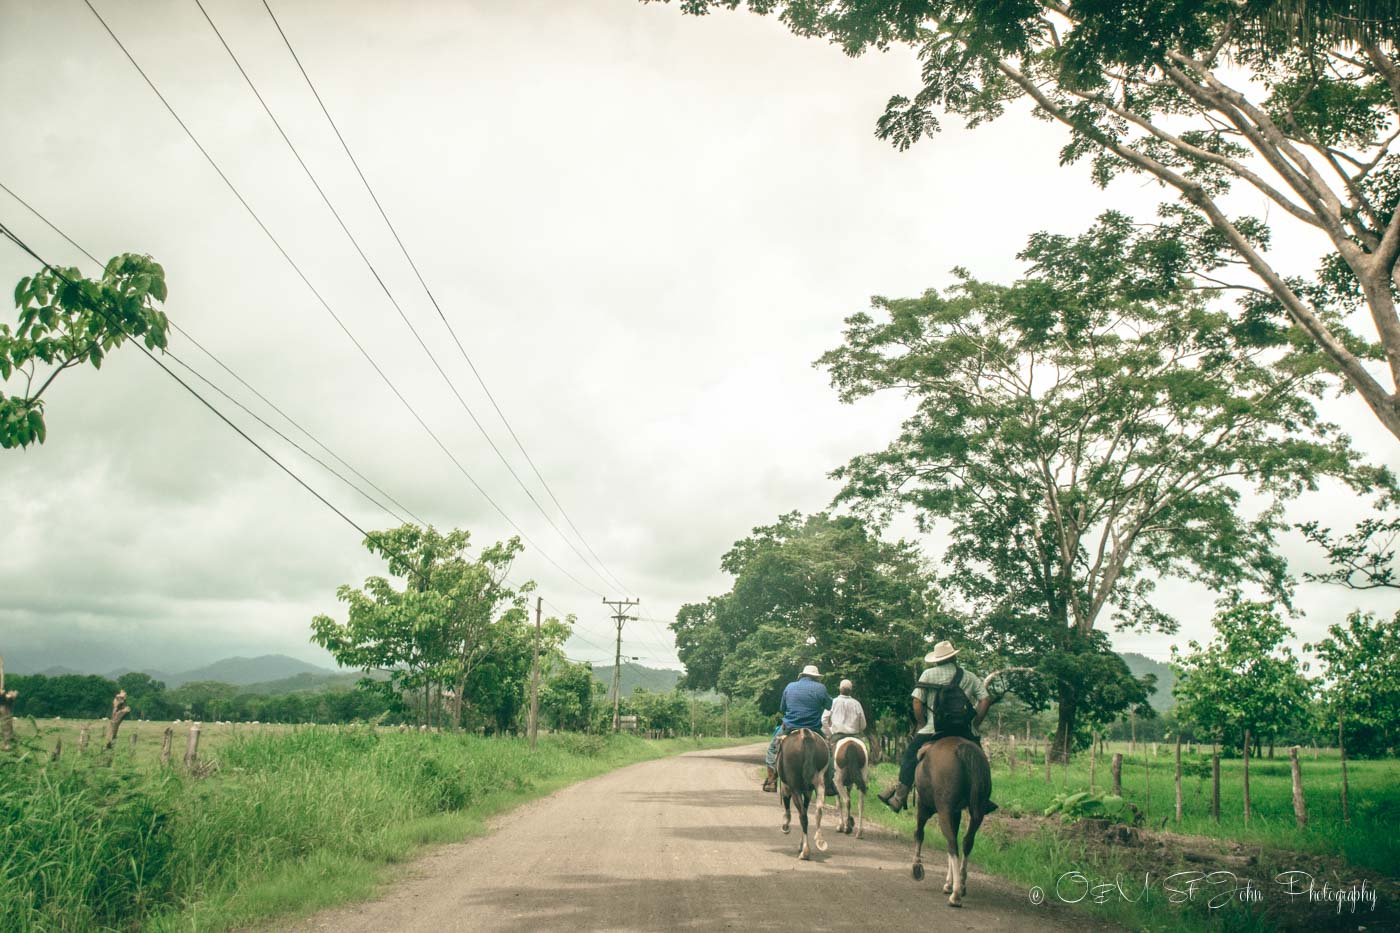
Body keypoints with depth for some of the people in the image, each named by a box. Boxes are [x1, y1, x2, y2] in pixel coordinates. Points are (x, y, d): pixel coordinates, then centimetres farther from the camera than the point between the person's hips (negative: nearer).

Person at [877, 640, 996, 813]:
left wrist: (923, 725, 9)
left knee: (910, 753, 11)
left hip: (934, 730, -2)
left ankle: (900, 796, 4)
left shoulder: (928, 675, 4)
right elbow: (985, 700, 5)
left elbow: (917, 703, -2)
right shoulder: (970, 677, 12)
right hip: (966, 733, 2)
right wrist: (974, 725, 10)